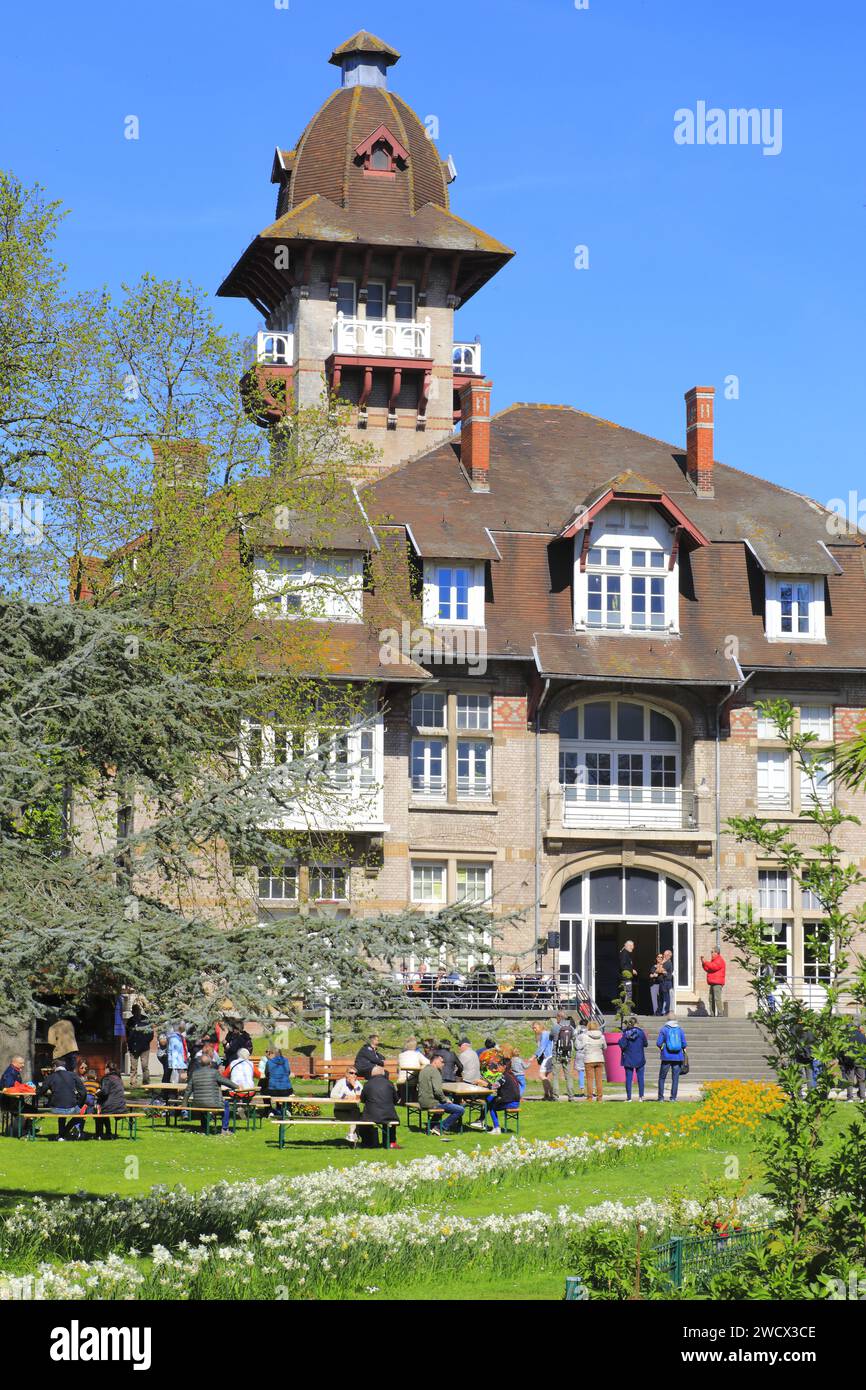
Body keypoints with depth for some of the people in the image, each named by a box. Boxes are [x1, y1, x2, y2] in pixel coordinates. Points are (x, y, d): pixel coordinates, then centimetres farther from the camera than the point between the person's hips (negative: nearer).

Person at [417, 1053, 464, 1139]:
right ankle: (440, 1128, -7)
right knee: (460, 1110, -14)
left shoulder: (424, 1070, 17)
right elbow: (437, 1091, -23)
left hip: (422, 1102, 10)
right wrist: (445, 1100, -8)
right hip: (431, 1103, -10)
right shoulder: (434, 1071, -13)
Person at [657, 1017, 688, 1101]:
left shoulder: (664, 1030, -3)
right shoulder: (680, 1030, 2)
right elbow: (684, 1044, 1)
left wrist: (660, 1049, 14)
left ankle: (661, 1097, 5)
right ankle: (673, 1097, 0)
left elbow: (658, 1043, -5)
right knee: (675, 1078, 5)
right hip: (678, 1057, 1)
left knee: (662, 1077, 8)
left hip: (666, 1057, -1)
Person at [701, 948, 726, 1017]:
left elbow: (713, 967, -21)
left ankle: (720, 1013, -19)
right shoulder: (713, 960, 23)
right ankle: (712, 1014, 8)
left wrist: (705, 962, -13)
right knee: (711, 999, 7)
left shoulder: (720, 960, -6)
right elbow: (707, 969, 22)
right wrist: (703, 963, 9)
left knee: (717, 998, -16)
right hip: (713, 983, 10)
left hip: (717, 983, -10)